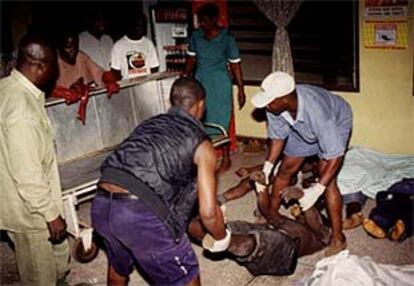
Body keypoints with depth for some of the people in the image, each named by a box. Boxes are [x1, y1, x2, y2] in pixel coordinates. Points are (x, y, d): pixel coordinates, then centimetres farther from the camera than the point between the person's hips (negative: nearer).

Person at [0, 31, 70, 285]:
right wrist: (52, 215, -18)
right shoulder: (23, 112, -33)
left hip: (31, 202, 9)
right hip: (30, 209, -9)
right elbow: (28, 177, -29)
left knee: (58, 257, 27)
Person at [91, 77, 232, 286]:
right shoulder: (201, 144, 7)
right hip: (141, 213, -6)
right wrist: (221, 238, 21)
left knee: (118, 266, 35)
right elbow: (208, 212, 1)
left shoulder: (148, 124, 24)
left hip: (101, 206, 6)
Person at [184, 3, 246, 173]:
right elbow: (191, 59, 11)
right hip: (200, 80, 4)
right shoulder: (196, 35, 0)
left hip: (219, 82, -4)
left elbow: (235, 64, -6)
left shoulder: (227, 38, -10)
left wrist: (241, 89, -6)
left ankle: (226, 159, 14)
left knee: (220, 121, 0)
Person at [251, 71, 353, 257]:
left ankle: (338, 238, -5)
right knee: (285, 169, 8)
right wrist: (266, 169, -21)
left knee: (327, 179, -17)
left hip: (336, 123, -5)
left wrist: (316, 190, -44)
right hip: (302, 128, 6)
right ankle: (270, 214, 31)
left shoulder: (316, 111, -46)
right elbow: (278, 137, -12)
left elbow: (335, 156, -41)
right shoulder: (275, 106, -30)